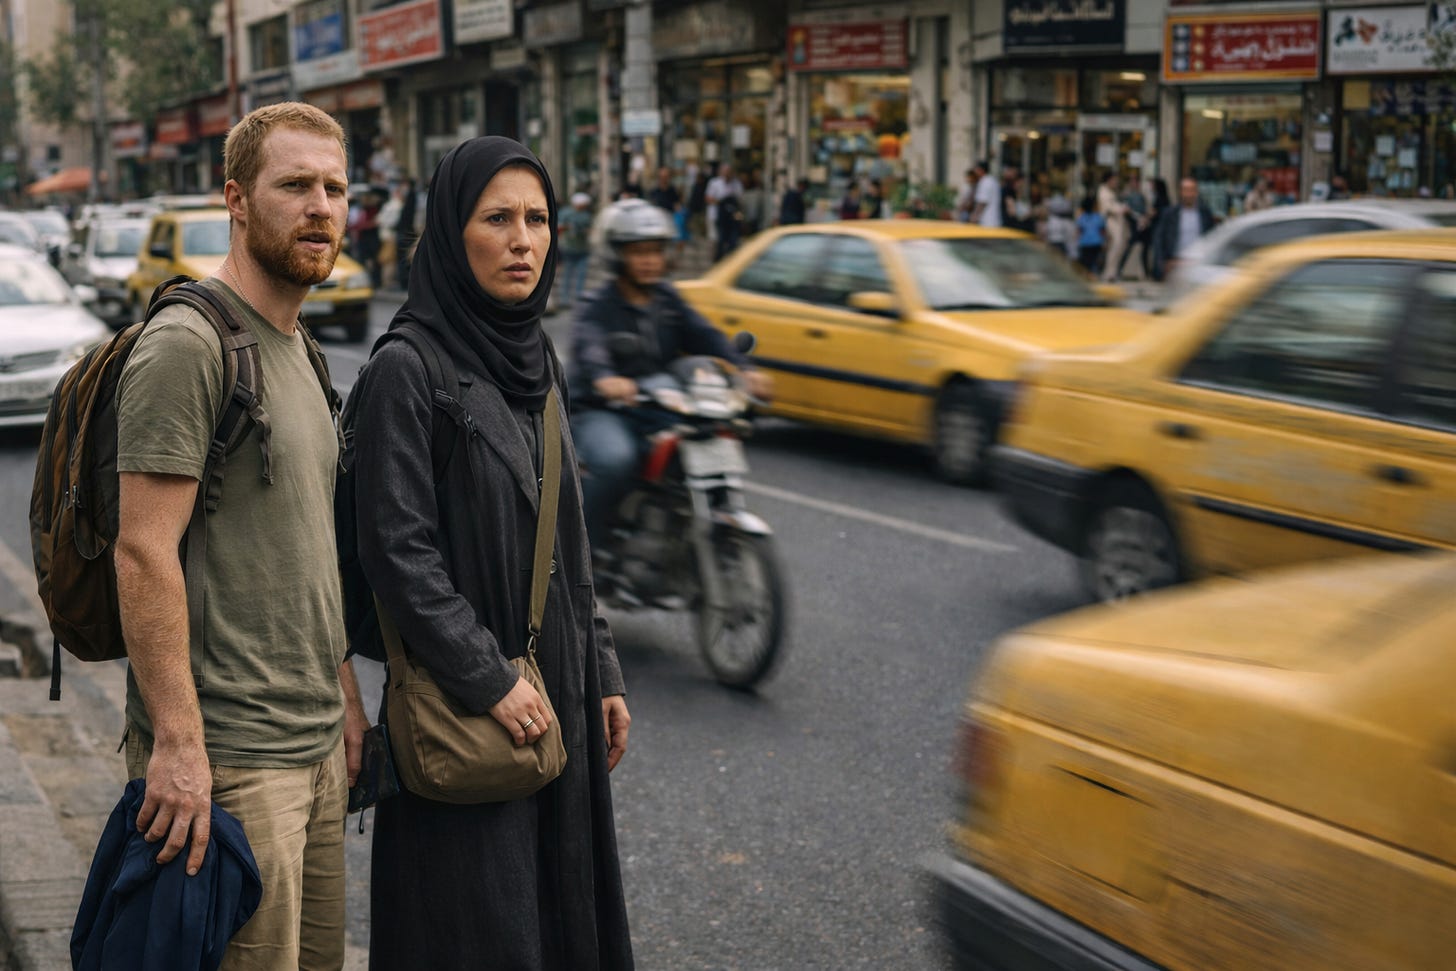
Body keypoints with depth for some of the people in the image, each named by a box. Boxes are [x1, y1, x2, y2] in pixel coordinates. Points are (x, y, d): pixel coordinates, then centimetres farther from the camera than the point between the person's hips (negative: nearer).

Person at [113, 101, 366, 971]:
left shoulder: (296, 346, 16)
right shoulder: (187, 345, -13)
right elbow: (145, 550, -19)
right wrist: (176, 743, -22)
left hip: (315, 743, 9)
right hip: (229, 754, -9)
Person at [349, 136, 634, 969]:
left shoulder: (536, 362, 10)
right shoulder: (405, 371, -13)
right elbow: (398, 549, -17)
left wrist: (604, 674, 11)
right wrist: (488, 680, -19)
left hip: (558, 690, 7)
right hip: (467, 710, -7)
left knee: (562, 898, 14)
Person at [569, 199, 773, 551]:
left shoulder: (668, 299, 11)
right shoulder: (598, 308, -7)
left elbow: (705, 336, -3)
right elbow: (587, 346, -29)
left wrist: (744, 369, -23)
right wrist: (604, 379, -53)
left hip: (659, 415, 6)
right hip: (601, 413, -6)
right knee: (616, 460, -35)